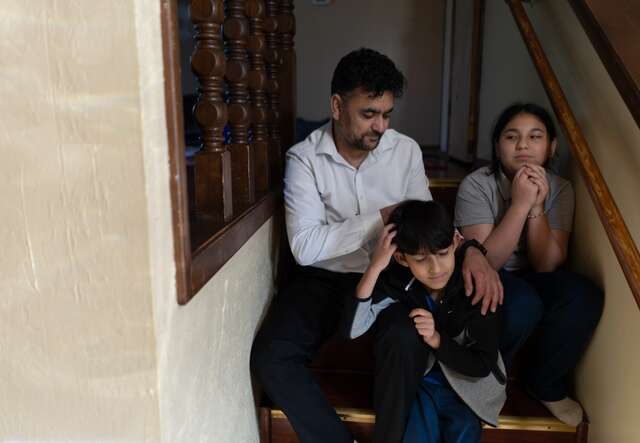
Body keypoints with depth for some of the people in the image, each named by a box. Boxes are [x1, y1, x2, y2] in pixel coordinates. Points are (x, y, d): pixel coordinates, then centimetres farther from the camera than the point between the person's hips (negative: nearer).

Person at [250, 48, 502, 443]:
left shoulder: (406, 150, 1)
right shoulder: (304, 159, -8)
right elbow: (305, 247, -18)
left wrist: (469, 250, -21)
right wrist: (382, 217, -18)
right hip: (325, 279, -1)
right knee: (271, 356, -24)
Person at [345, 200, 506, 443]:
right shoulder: (397, 281, -18)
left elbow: (483, 366, -15)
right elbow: (352, 329, -30)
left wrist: (437, 339, -30)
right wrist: (375, 266, -37)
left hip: (465, 385, -1)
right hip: (413, 382, 2)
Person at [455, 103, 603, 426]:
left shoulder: (560, 189, -6)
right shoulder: (476, 185, -18)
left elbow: (547, 265, -12)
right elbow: (486, 261, -24)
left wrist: (537, 206, -26)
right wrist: (520, 204, -30)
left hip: (530, 278, 4)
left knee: (584, 297, -25)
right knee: (524, 305, -35)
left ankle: (546, 383, 2)